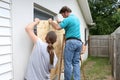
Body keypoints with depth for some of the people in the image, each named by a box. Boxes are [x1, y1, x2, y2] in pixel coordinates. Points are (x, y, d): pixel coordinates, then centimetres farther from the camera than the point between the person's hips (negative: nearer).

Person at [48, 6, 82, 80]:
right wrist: (61, 22, 32)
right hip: (79, 42, 8)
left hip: (71, 42, -8)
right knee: (76, 62, 8)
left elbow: (57, 27, -15)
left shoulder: (68, 19, -8)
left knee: (68, 63, 0)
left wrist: (51, 22, 2)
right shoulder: (77, 18, 19)